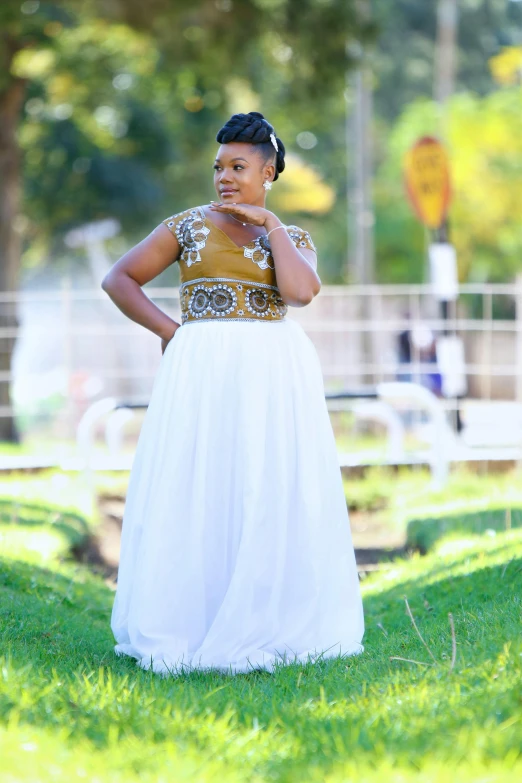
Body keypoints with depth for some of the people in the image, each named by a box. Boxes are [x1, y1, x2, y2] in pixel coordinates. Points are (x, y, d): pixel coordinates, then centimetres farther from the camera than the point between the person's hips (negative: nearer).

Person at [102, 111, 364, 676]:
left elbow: (301, 292, -11)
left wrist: (271, 225, -5)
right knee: (194, 494, -2)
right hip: (203, 374, -1)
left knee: (270, 495, -1)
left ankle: (266, 627, 8)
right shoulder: (187, 226, 8)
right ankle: (189, 624, 5)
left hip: (273, 377, 1)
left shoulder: (293, 239, 10)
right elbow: (118, 280, 7)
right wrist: (170, 331, -1)